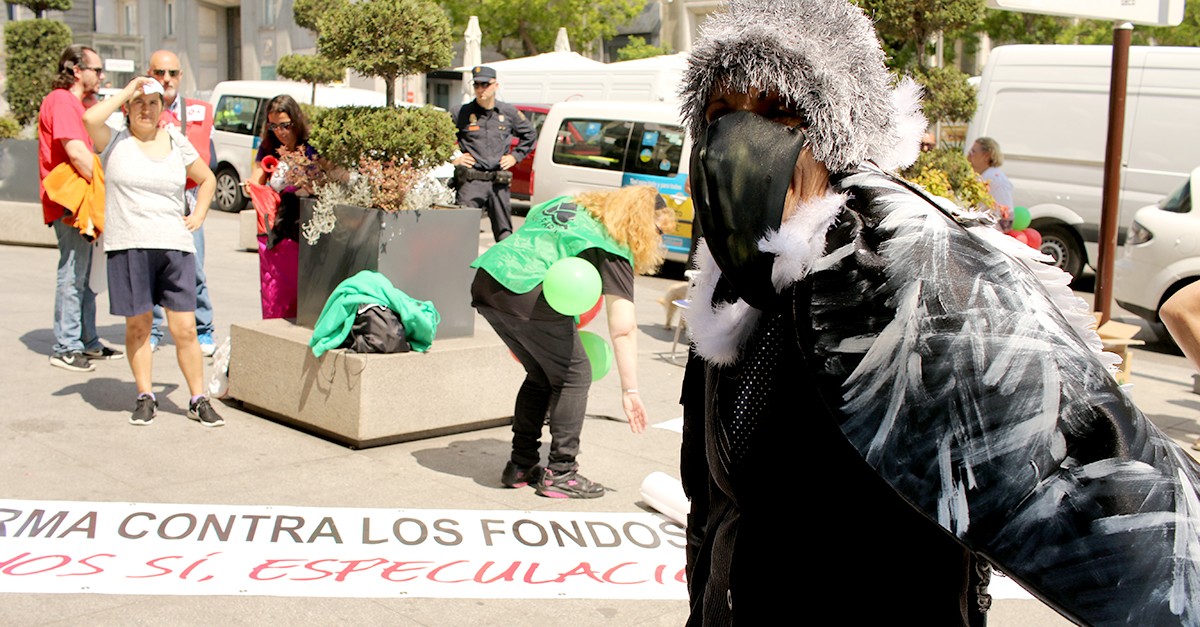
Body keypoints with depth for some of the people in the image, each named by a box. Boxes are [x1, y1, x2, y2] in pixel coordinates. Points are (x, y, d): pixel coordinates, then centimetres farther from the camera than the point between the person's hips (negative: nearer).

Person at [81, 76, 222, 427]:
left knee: (185, 329, -2)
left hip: (175, 245, 1)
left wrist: (198, 216, 11)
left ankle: (198, 400, 7)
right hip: (128, 246, -1)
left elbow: (207, 179, 25)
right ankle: (145, 398, 18)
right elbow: (91, 118, -18)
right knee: (137, 326, 6)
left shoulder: (176, 142, 13)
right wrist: (127, 90, -6)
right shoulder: (115, 142, 4)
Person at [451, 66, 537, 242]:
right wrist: (453, 158, -1)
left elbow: (530, 134, 24)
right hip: (470, 181, -3)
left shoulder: (509, 113, 9)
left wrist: (515, 156, 14)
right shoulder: (462, 113, 0)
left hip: (499, 182, 3)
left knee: (504, 233, 10)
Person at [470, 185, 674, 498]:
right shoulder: (613, 249, 2)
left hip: (484, 283, 8)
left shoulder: (570, 204, 24)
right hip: (526, 294, -8)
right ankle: (560, 472, 9)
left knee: (541, 374, 22)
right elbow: (623, 328, -4)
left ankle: (521, 466, 26)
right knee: (574, 375, 8)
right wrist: (630, 391, -4)